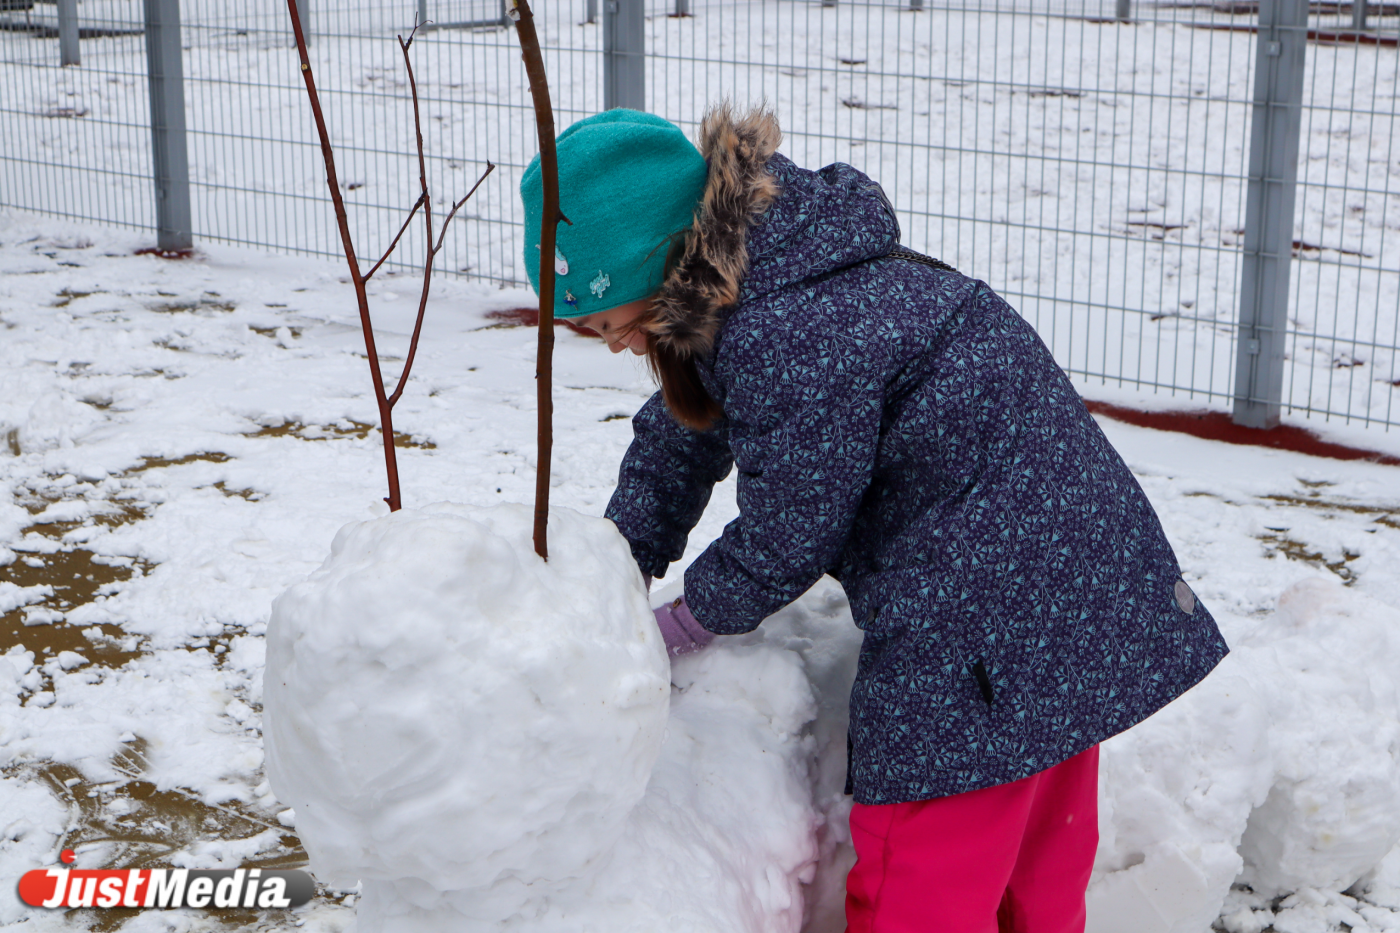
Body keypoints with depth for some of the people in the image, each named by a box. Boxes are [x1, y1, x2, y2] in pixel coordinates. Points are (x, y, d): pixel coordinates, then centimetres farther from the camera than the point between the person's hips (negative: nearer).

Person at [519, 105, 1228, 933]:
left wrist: (674, 630, 2)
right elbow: (679, 438, 18)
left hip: (985, 629, -10)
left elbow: (787, 536, -15)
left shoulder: (787, 341, -26)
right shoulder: (756, 278, 7)